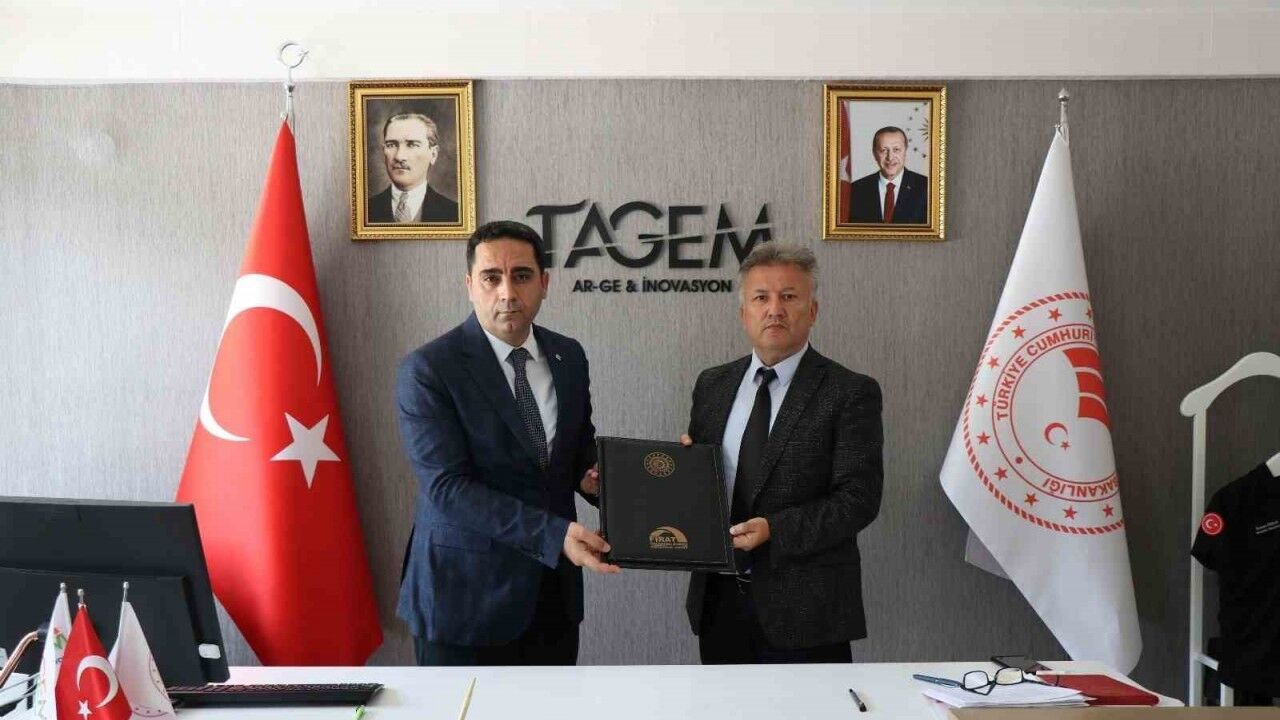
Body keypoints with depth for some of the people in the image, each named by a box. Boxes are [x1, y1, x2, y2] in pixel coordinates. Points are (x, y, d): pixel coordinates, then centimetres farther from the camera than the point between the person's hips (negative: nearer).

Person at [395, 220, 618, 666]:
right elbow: (445, 486, -20)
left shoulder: (569, 356, 4)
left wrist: (592, 475, -7)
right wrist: (553, 534, -28)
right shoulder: (427, 370, -14)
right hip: (466, 595, -5)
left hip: (553, 593, 5)